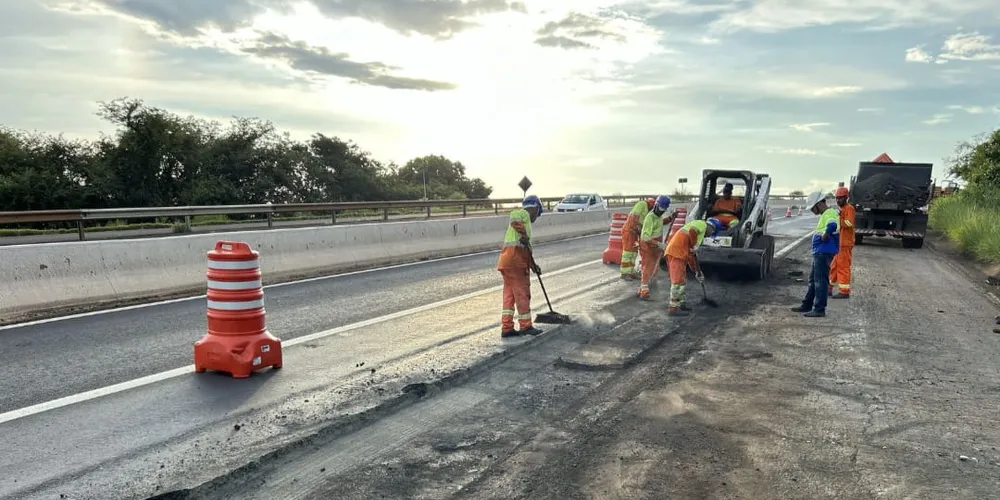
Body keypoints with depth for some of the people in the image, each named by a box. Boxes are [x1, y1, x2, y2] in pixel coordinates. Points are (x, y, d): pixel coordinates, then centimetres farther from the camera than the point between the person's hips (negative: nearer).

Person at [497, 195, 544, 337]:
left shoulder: (524, 220, 29)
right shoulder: (523, 213, 1)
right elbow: (514, 217, -25)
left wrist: (533, 264, 27)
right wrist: (524, 234, -29)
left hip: (507, 261, 10)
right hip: (515, 259, -10)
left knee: (509, 294, 10)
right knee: (522, 293, -1)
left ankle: (507, 328, 12)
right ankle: (525, 326, 7)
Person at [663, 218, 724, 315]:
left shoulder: (700, 233, 30)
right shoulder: (702, 224, 3)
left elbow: (691, 254, 30)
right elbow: (692, 231, -22)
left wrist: (698, 271, 30)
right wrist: (693, 246, -7)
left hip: (676, 253, 10)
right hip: (676, 252, -10)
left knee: (682, 279, 19)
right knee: (679, 281, -9)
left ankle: (680, 304, 28)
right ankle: (673, 308, -8)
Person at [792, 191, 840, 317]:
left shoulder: (829, 213, -14)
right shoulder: (825, 215, 18)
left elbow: (832, 226, -35)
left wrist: (825, 236, -23)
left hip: (824, 252, -11)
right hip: (819, 252, 11)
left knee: (820, 281, -6)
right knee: (813, 279, 18)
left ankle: (819, 309, -1)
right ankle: (807, 305, 28)